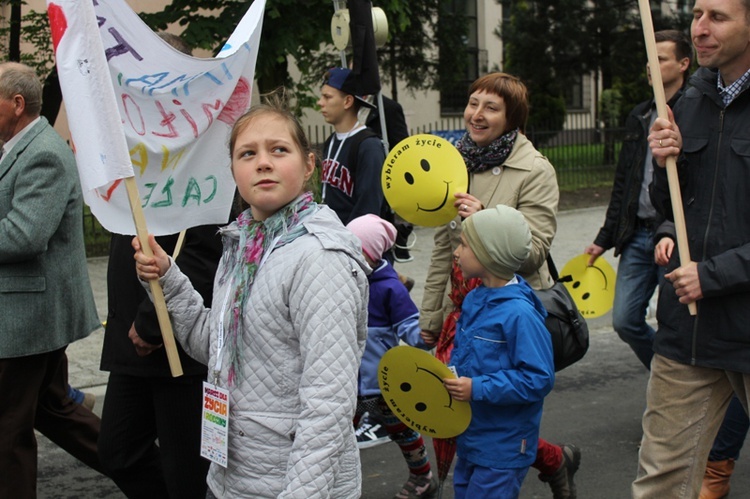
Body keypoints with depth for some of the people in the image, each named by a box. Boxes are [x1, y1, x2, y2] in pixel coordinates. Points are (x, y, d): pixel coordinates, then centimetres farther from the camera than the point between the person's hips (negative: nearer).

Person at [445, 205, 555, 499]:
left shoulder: (520, 314, -22)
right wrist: (447, 378, 0)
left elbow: (539, 379, -23)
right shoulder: (474, 299, 5)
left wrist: (478, 388, -25)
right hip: (470, 440, 9)